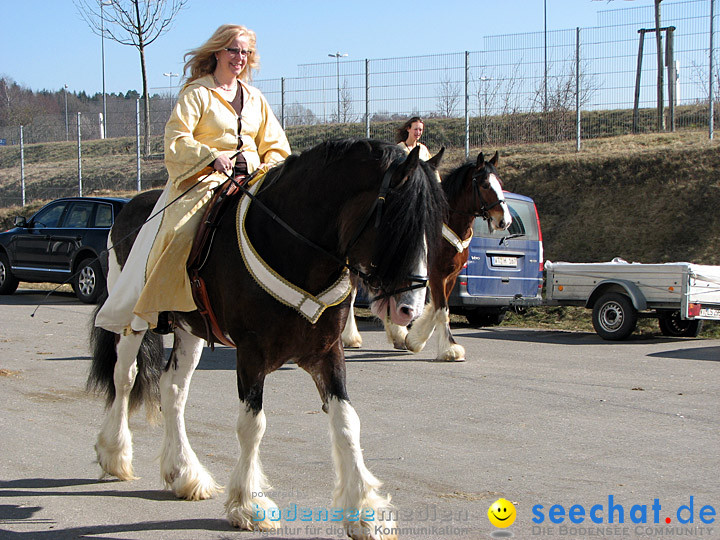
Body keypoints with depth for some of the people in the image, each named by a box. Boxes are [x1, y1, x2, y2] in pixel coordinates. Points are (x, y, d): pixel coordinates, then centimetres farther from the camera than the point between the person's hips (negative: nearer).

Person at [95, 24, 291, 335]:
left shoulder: (255, 99, 21)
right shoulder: (196, 93, 2)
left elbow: (274, 143, 21)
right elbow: (176, 139, -8)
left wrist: (272, 167, -1)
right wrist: (212, 157, -22)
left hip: (251, 178, 5)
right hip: (205, 179, -5)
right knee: (182, 231, -29)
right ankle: (159, 305, -18)